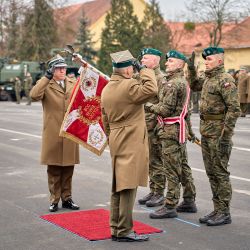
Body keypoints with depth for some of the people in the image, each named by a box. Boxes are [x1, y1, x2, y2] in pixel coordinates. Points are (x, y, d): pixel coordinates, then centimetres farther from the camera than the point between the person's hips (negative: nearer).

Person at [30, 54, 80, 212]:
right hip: (53, 135, -3)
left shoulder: (73, 84, 11)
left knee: (68, 169, 10)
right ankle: (54, 200, 12)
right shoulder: (46, 86, -2)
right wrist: (47, 77, -21)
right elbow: (34, 95, -22)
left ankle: (67, 198, 20)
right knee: (54, 170, 3)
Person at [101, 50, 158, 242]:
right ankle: (124, 231, -3)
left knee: (117, 187, 13)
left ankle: (115, 228, 18)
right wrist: (144, 69, -15)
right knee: (128, 187, -6)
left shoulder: (106, 89, 12)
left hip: (115, 143, 9)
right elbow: (152, 89, -27)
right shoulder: (129, 86, -14)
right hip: (131, 143, -9)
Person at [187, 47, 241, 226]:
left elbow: (234, 109, -20)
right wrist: (192, 69, 19)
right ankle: (217, 210, 20)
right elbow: (194, 86, 35)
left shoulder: (225, 80, -14)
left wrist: (226, 136, -22)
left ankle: (224, 213, 4)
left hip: (219, 132, -9)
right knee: (211, 173, 12)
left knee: (220, 173, -4)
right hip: (206, 131, 9)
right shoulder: (208, 79, 13)